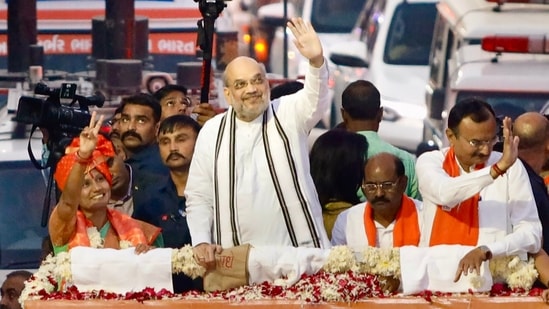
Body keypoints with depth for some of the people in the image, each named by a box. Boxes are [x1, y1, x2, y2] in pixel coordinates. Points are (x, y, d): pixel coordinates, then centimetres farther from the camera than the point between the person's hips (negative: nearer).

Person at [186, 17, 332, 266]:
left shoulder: (288, 115, 4)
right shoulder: (211, 132, 9)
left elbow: (316, 99, -18)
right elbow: (198, 197, 11)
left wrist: (316, 60, -38)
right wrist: (201, 242, -4)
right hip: (237, 257, 1)